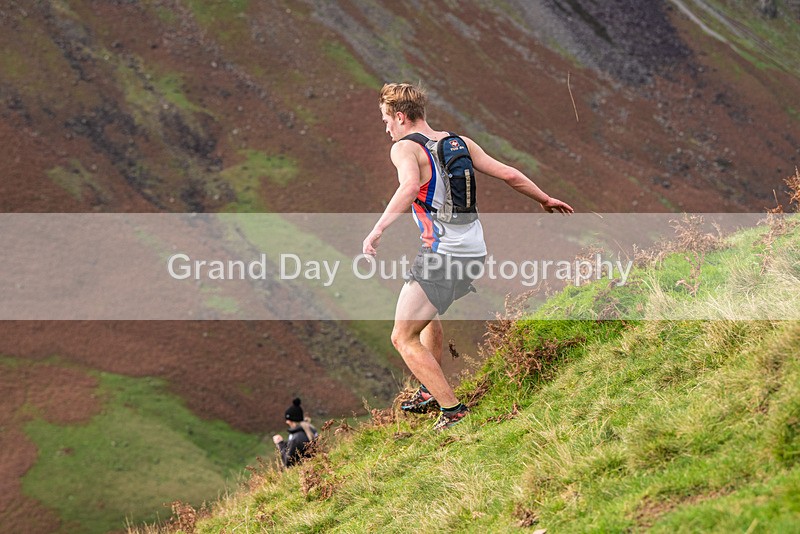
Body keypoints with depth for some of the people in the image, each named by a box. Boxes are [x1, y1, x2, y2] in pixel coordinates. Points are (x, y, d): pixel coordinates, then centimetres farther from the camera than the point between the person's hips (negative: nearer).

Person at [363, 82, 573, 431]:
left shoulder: (405, 148, -9)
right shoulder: (460, 143, 11)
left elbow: (410, 186, -31)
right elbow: (509, 175, 13)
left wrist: (377, 230, -35)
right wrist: (545, 200, 28)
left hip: (442, 257, -8)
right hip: (475, 252, 8)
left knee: (404, 338, 0)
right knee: (427, 311, 34)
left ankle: (452, 410, -5)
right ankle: (430, 393, 40)